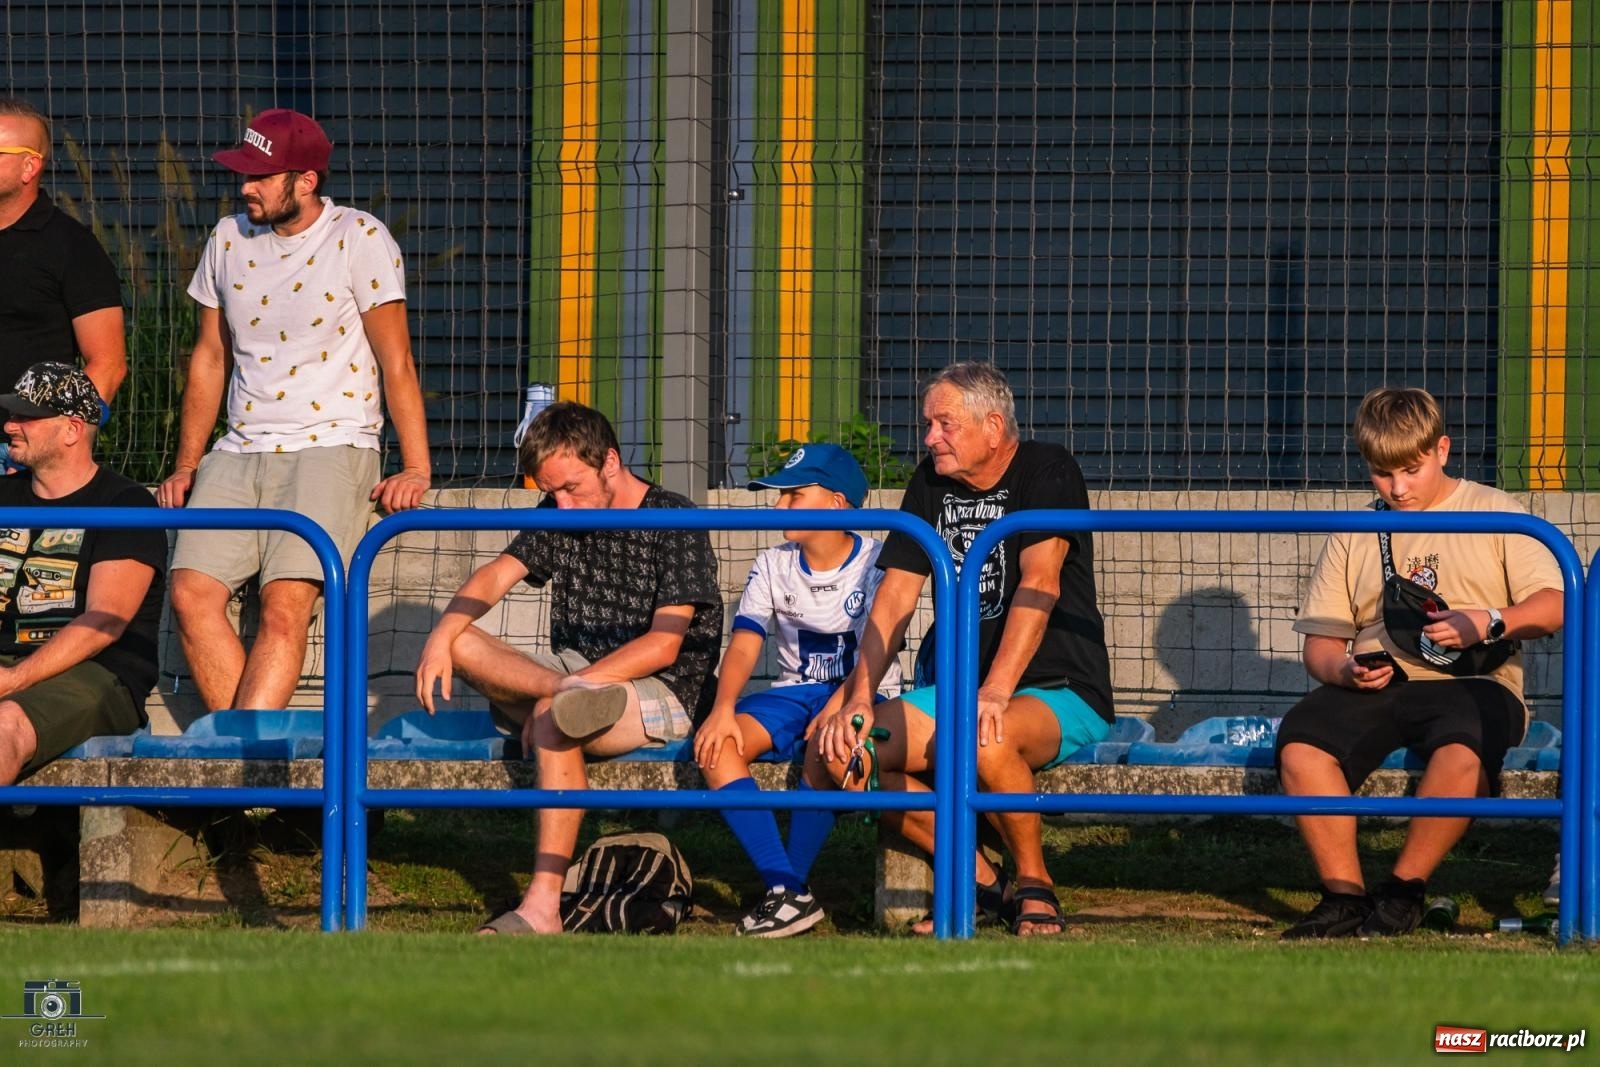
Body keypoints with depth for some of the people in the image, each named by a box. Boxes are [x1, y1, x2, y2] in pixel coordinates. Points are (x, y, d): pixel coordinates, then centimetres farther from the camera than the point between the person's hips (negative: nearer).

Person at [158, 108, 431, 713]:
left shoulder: (360, 240, -3)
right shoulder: (229, 239, 12)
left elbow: (395, 362, -3)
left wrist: (416, 470, -10)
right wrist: (186, 466, 15)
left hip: (332, 446, -5)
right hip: (238, 452, 5)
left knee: (286, 603, -25)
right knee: (192, 593, -19)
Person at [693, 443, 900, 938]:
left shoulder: (876, 563, -6)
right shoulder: (774, 566, 8)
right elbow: (744, 644, -3)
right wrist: (724, 708, -22)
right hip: (794, 693, 5)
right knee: (715, 743, -24)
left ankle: (793, 887, -25)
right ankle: (785, 890, -32)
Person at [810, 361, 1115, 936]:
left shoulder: (1046, 472, -10)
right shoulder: (931, 482, 10)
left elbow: (1040, 583, -23)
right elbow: (895, 597, 7)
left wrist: (996, 692, -36)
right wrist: (859, 697, -9)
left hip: (1062, 694, -7)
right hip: (957, 688, 7)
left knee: (985, 739, -41)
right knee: (836, 750, -14)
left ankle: (1035, 887, -15)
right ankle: (982, 885, -4)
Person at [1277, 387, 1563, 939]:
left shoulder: (1494, 512, 9)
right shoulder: (1352, 539, 18)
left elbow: (1553, 605, 3)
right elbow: (1319, 642, 15)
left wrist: (1489, 622, -15)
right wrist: (1345, 670, -8)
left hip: (1473, 684, -3)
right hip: (1378, 685, 3)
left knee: (1465, 743, -39)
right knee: (1299, 737, -28)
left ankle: (1404, 889, -21)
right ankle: (1344, 894, -23)